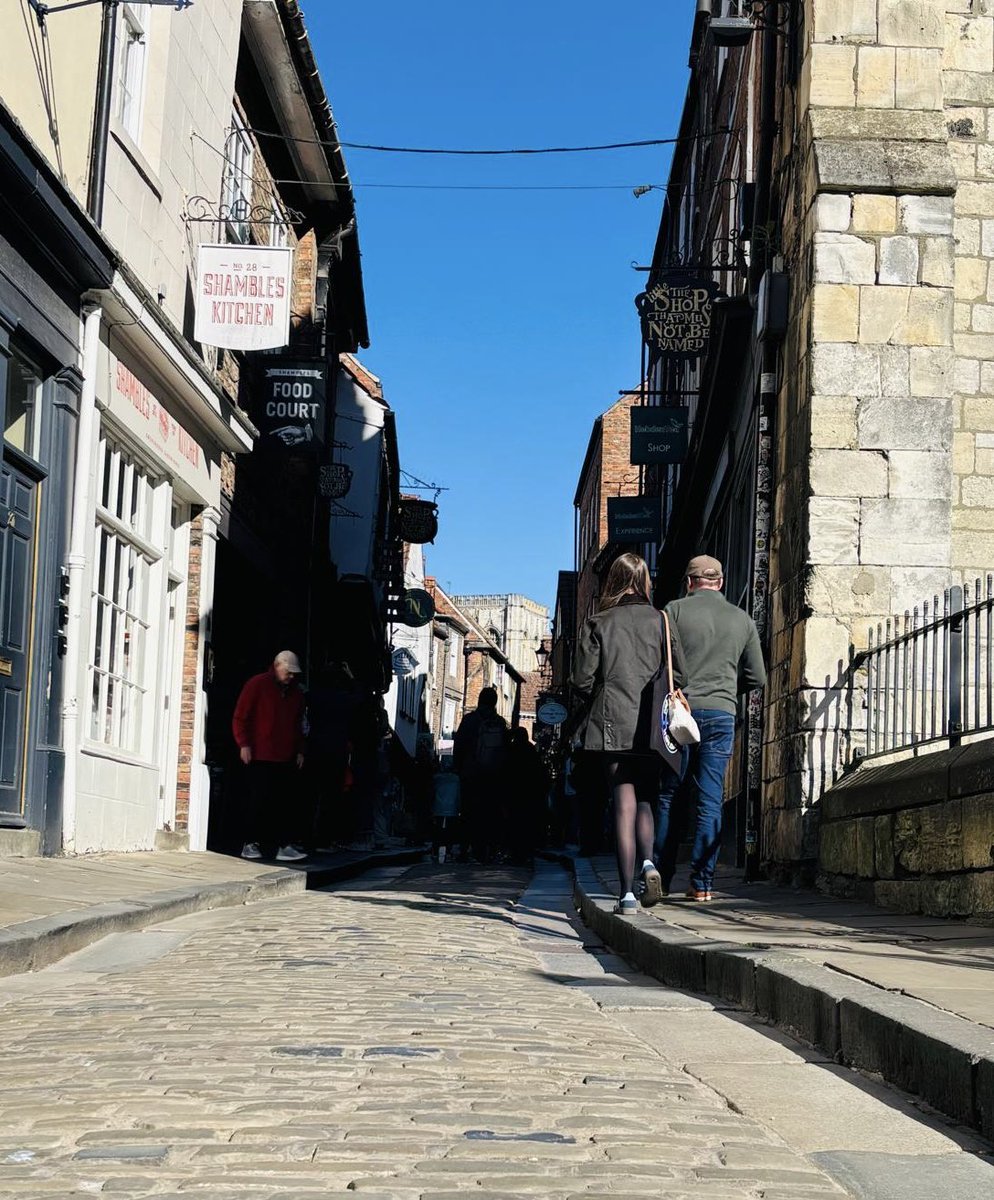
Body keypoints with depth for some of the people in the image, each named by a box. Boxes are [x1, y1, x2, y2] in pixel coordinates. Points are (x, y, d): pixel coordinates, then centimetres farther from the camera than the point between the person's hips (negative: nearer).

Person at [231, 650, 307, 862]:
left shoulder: (296, 693, 17)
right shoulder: (257, 685, -1)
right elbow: (240, 717, -2)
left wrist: (300, 750, 17)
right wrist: (244, 744, -10)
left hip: (287, 758, 5)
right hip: (260, 757, -5)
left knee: (289, 802, -2)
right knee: (259, 801, -3)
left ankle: (286, 845, -2)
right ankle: (251, 844, 6)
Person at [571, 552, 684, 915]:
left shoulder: (598, 623, 0)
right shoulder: (660, 621, 3)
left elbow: (582, 680, -3)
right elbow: (678, 675, -2)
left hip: (614, 726, -1)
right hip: (652, 729, 1)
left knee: (624, 804, 1)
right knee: (645, 800, 15)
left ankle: (627, 892, -3)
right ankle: (648, 861, -12)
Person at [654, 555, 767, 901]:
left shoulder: (674, 610, 1)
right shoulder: (743, 620, 10)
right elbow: (757, 677, 12)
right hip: (722, 715, 1)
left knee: (670, 798, 7)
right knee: (710, 801, 2)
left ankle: (661, 878, 9)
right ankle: (702, 882, -1)